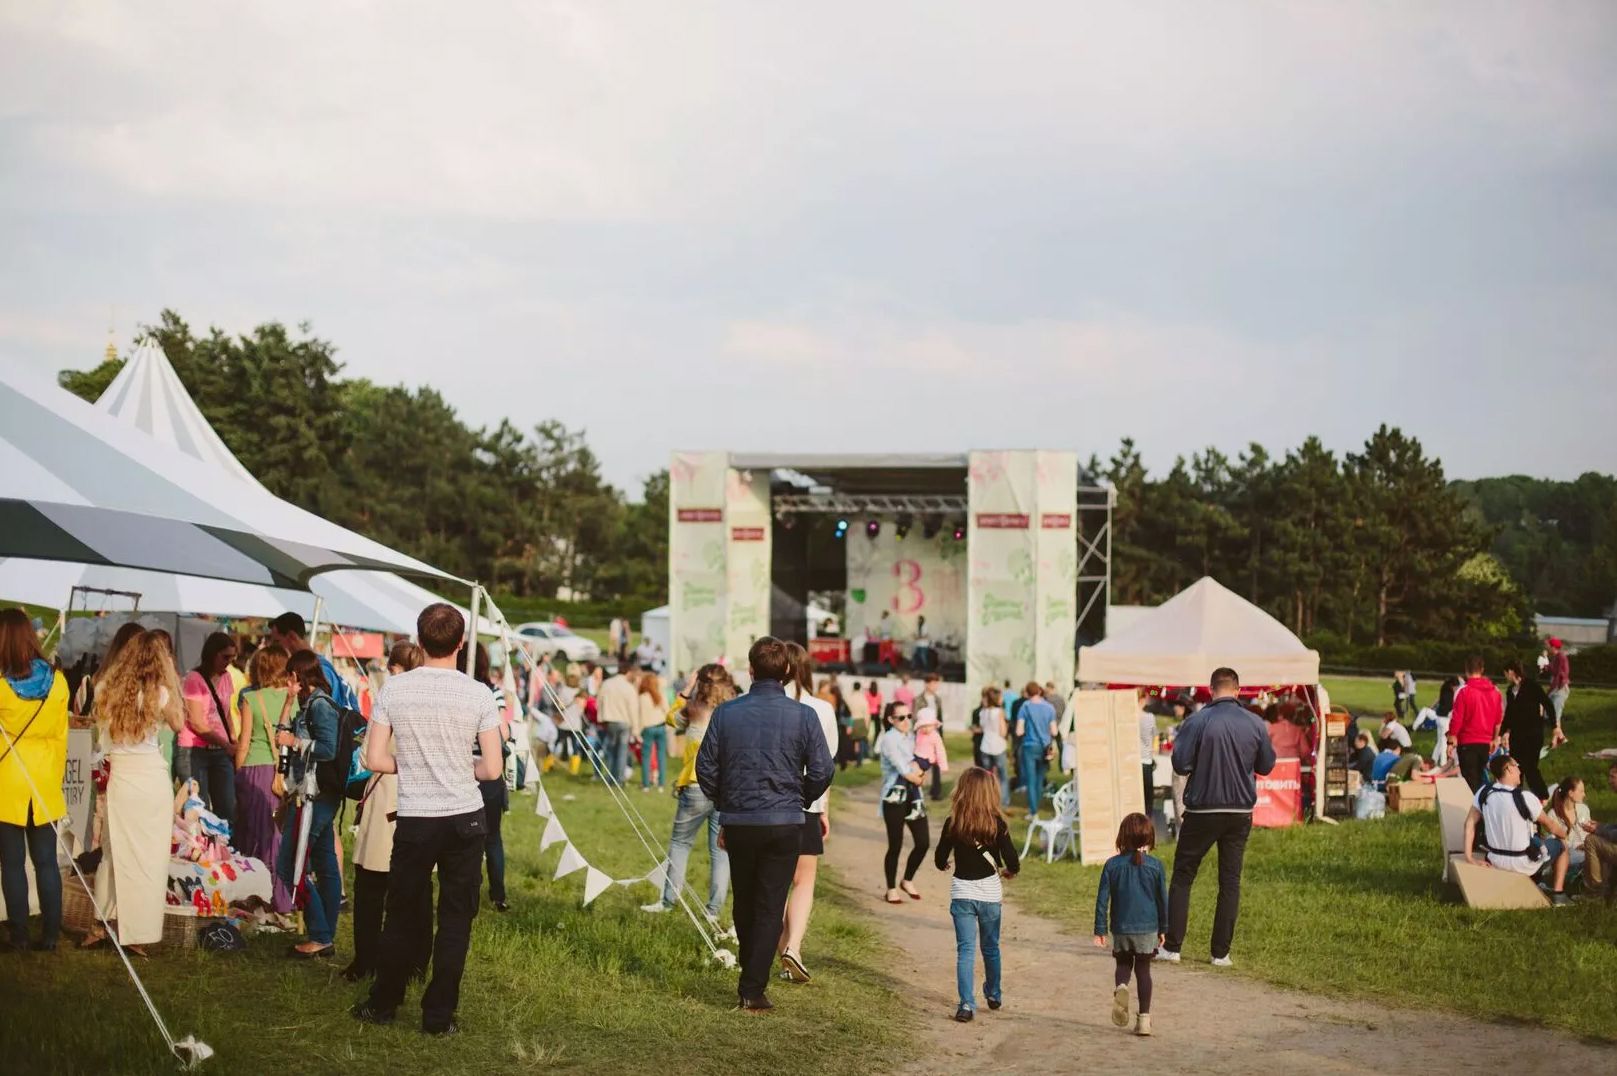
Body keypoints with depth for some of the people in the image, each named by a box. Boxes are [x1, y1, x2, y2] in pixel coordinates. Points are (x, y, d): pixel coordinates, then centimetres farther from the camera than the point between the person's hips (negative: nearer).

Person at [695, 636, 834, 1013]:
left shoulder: (726, 713, -3)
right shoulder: (804, 716, -7)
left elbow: (706, 767, 1)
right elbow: (822, 770, -5)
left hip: (738, 823, 2)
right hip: (784, 825, -2)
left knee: (744, 904, 17)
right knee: (770, 907, 3)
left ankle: (751, 979, 30)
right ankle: (753, 991, -1)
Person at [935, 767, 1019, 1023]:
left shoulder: (953, 823, -8)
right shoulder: (997, 823, -11)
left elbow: (940, 861, 0)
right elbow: (1013, 862, -12)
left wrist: (946, 865, 23)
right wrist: (1009, 871, 12)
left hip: (961, 892, 0)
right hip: (990, 892, 1)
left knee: (965, 950, 2)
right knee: (991, 947, 18)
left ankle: (967, 1004, -8)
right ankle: (993, 995, 35)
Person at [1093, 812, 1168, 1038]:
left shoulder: (1112, 865, -5)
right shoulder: (1155, 865, -5)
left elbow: (1102, 899, -3)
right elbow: (1162, 899, 3)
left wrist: (1100, 930, 4)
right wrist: (1163, 928, 15)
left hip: (1121, 928, 0)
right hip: (1148, 928, 0)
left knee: (1123, 964, 17)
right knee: (1143, 969, 9)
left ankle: (1120, 986, -16)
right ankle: (1144, 1018, 7)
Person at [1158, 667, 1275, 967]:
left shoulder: (1197, 721, -12)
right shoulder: (1255, 723, -3)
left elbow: (1180, 764, -13)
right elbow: (1266, 765, 7)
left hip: (1202, 810, -2)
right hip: (1240, 812, 3)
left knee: (1182, 877, 8)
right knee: (1230, 881, 10)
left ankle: (1171, 947, 7)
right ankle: (1221, 952, 9)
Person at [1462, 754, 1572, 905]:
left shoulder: (1484, 792, -10)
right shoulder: (1524, 797, -23)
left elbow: (1470, 823, -8)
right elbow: (1549, 824, -9)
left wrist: (1469, 857, -2)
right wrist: (1563, 833, 13)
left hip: (1495, 860, 5)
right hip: (1522, 864, -5)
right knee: (1562, 845, 20)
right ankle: (1557, 894, 20)